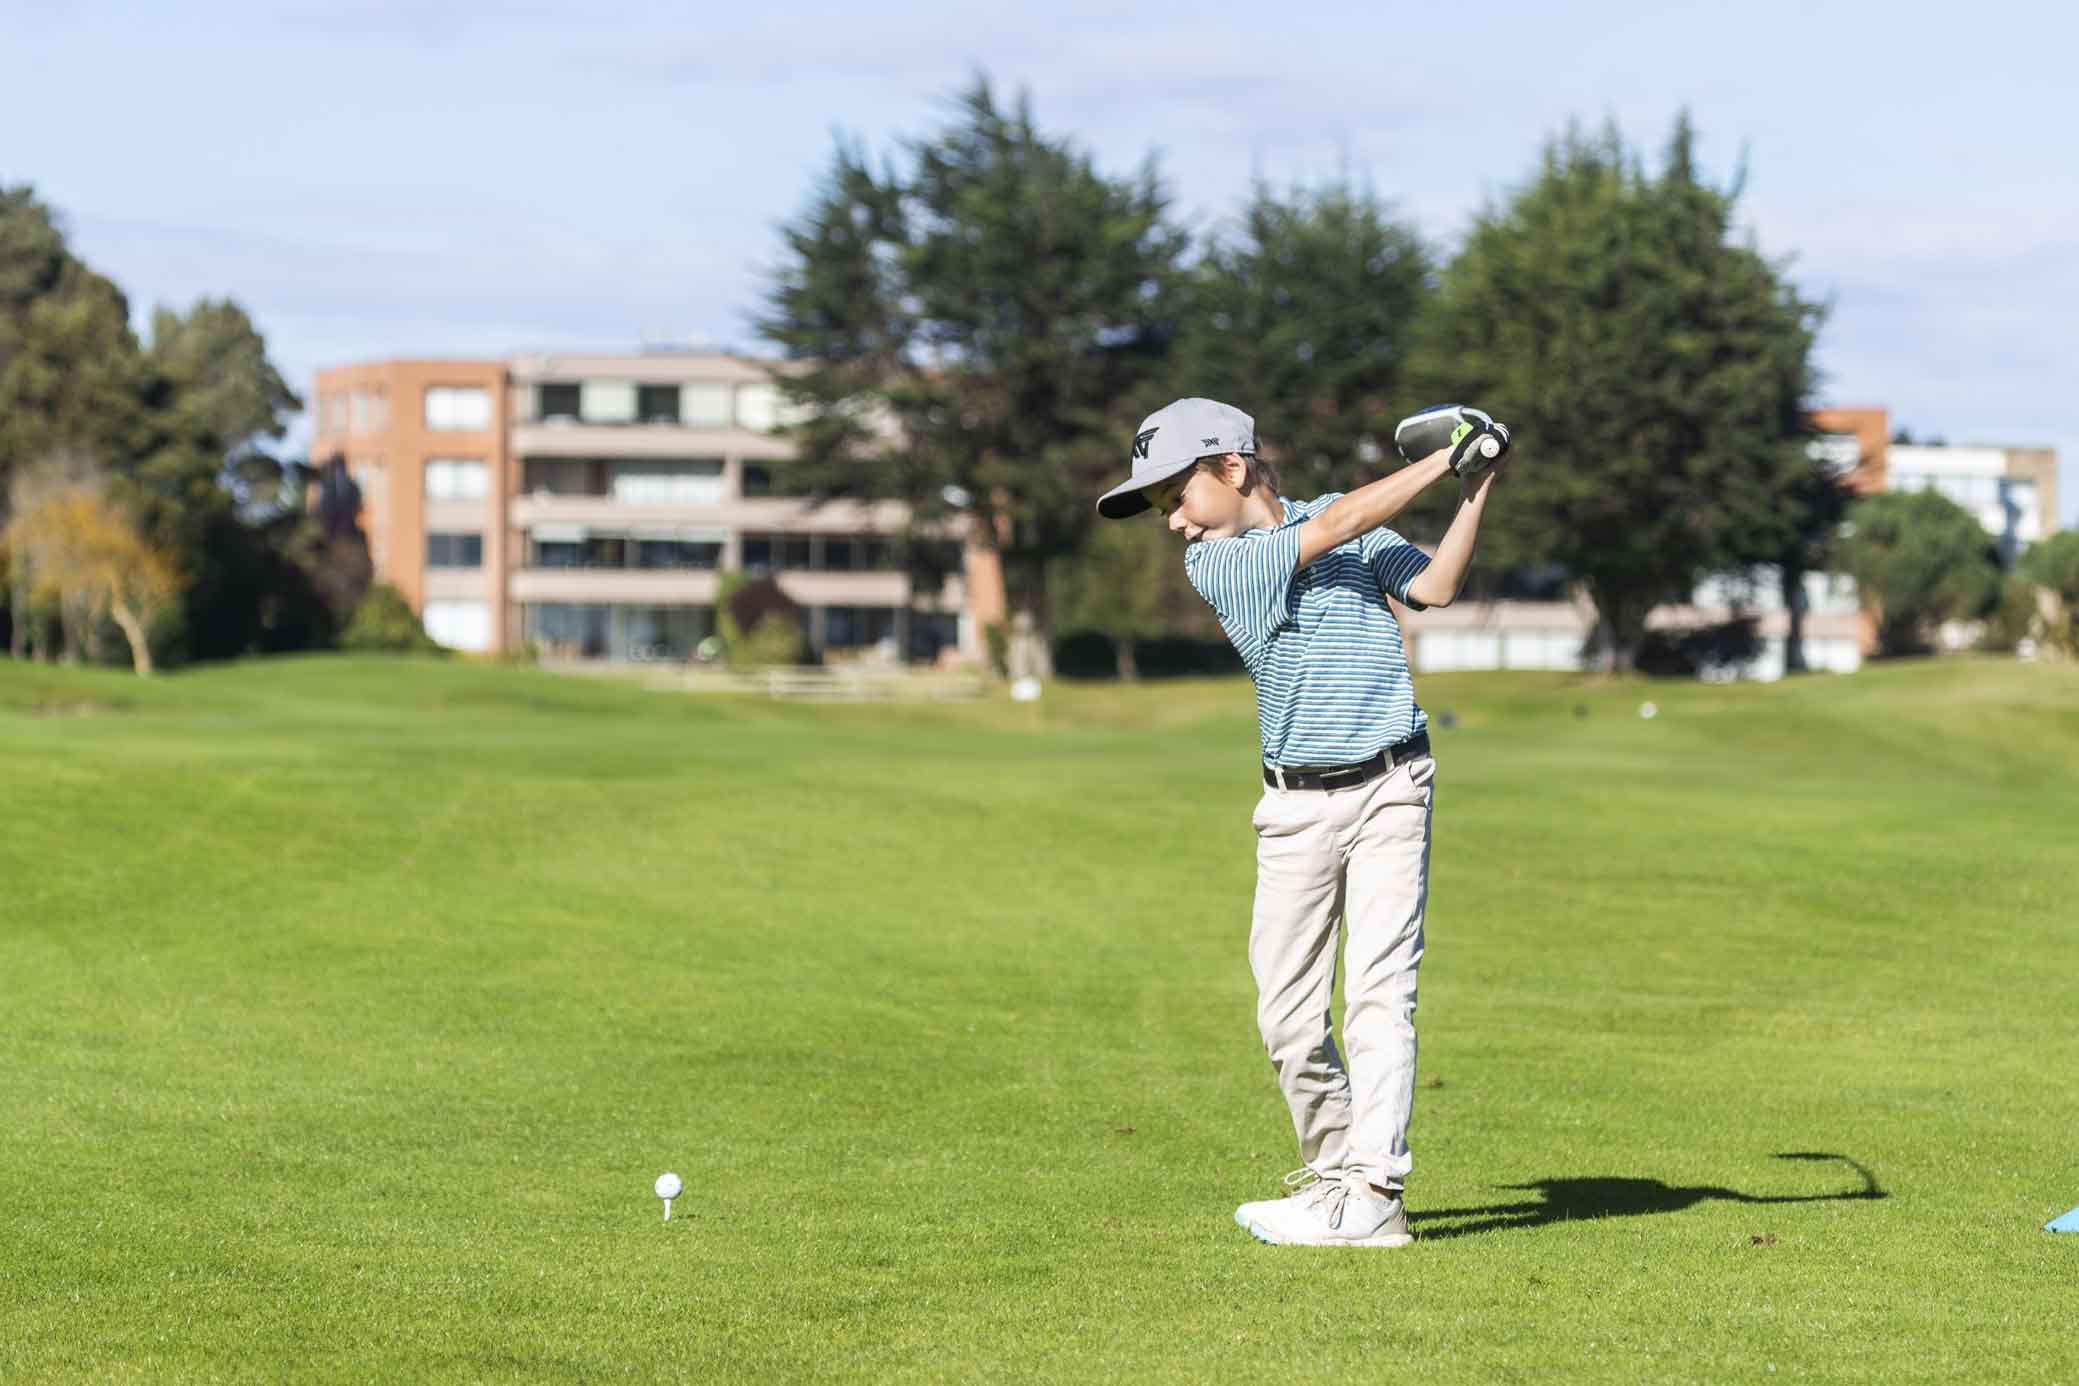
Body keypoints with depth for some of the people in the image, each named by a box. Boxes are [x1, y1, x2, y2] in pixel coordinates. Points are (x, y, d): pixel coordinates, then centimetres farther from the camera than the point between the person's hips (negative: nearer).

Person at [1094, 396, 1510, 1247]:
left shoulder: (1353, 522, 8)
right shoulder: (1212, 564, -2)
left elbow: (1433, 588, -1)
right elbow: (1334, 530, -9)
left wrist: (1477, 490, -10)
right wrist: (1445, 457, -4)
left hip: (1390, 786, 0)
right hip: (1297, 805, 0)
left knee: (1379, 990, -9)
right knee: (1288, 1016, -1)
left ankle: (1372, 1196, -14)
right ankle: (1332, 1169, 18)